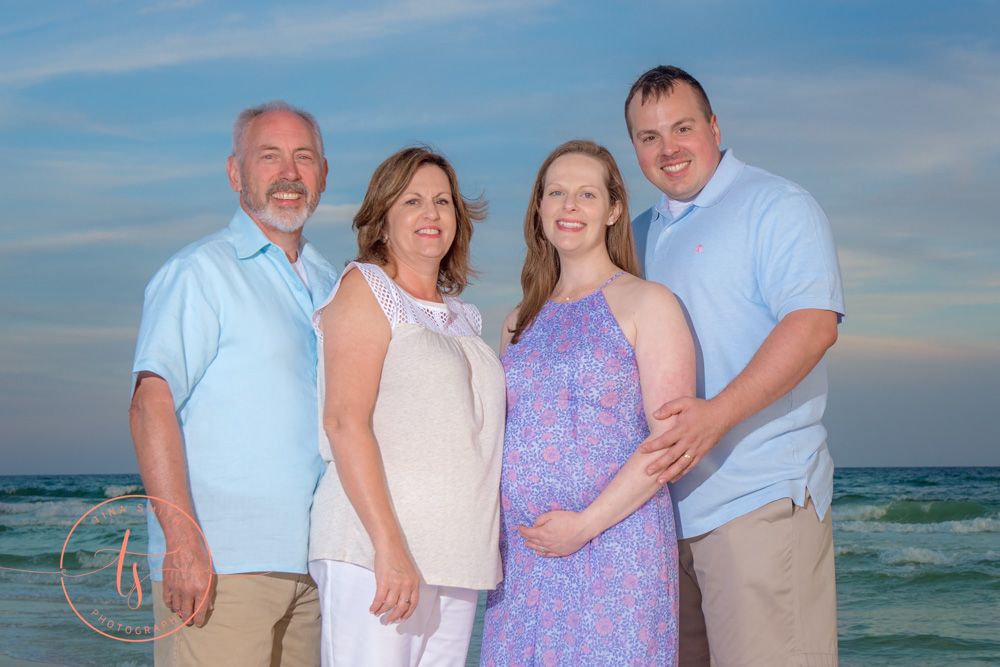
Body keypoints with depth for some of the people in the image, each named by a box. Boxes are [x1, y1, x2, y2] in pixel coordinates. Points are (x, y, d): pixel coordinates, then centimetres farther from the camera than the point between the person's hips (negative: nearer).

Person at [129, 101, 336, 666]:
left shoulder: (330, 285, 18)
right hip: (220, 564, -6)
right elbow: (151, 407, -13)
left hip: (310, 566, 7)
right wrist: (182, 541, -22)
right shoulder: (200, 272, -4)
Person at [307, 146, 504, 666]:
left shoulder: (461, 315, 19)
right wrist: (389, 545, -20)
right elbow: (345, 421, -12)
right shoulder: (364, 288, -1)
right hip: (375, 546, -6)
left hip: (456, 555, 7)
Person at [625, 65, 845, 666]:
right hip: (663, 501, 7)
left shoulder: (777, 206, -3)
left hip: (761, 497, -7)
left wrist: (718, 413, -27)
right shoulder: (641, 235, 20)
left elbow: (814, 323, -17)